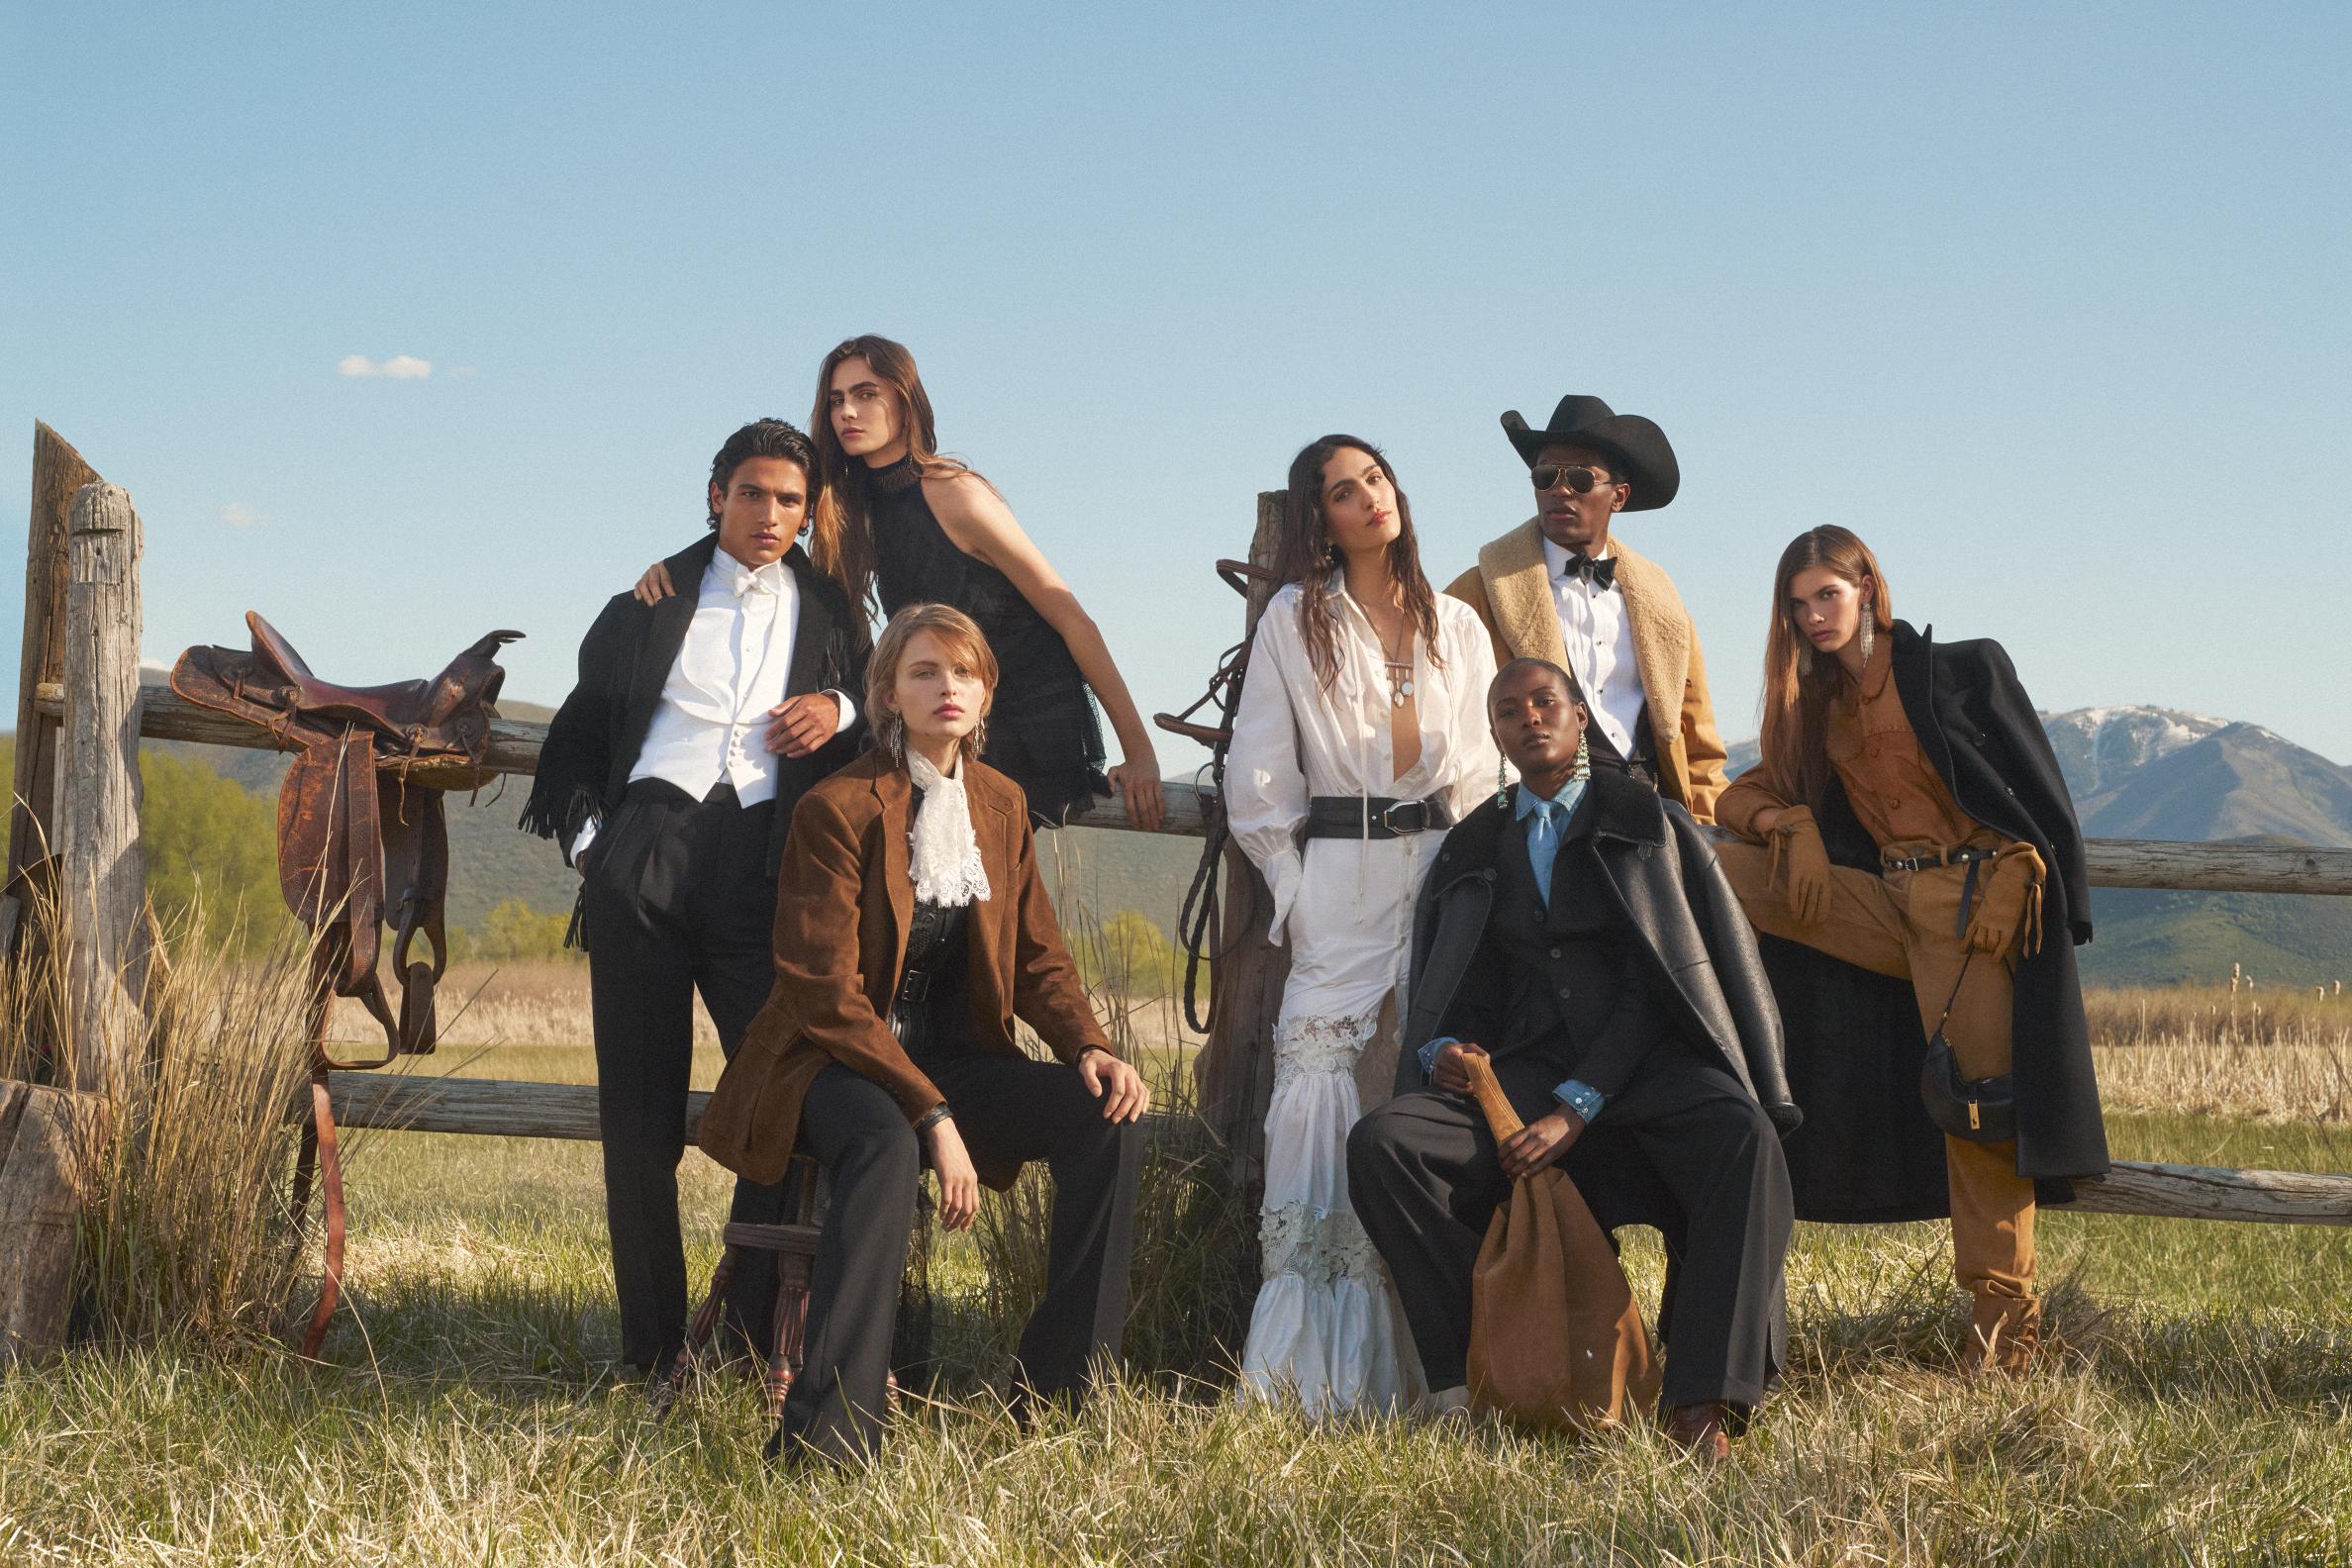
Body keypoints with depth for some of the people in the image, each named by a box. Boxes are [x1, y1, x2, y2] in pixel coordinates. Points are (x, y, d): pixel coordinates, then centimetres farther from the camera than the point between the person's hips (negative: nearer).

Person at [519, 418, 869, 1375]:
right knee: (639, 1105, -1)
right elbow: (580, 730, 20)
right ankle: (651, 1347, 4)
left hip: (762, 857, 0)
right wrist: (587, 836, 7)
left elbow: (878, 739, 25)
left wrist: (840, 710, 3)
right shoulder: (654, 600, 18)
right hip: (644, 851, 0)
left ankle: (759, 1327, -4)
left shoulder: (829, 614, 20)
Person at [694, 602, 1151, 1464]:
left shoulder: (1000, 804, 10)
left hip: (953, 1059, 6)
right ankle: (822, 1440, -45)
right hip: (837, 1063, -6)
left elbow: (1039, 957, 12)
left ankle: (1058, 1392, -12)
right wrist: (932, 1116, -26)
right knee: (887, 1145, -39)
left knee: (1108, 1119, -19)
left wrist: (1087, 1048, -11)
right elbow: (828, 996, -17)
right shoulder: (838, 808, -11)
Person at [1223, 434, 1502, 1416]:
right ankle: (1318, 1368, -8)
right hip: (1338, 880, -2)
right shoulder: (1294, 621, 7)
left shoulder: (1457, 628, 15)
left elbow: (1487, 773, 15)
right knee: (1319, 1082, -11)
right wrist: (1294, 886, 0)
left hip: (1443, 872, 2)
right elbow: (1258, 778, 5)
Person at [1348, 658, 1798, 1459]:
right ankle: (1472, 1373, -19)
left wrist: (1578, 1106, -16)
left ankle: (1703, 1398, -33)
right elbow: (1446, 993, 19)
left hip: (1646, 1063, -3)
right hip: (1524, 1071, 3)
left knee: (1742, 1142, -36)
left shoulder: (1649, 822, 8)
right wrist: (1441, 1051, -8)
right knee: (1381, 1143, -24)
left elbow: (1656, 979, -3)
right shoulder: (1473, 847, 19)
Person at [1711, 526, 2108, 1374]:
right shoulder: (1818, 708, 16)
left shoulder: (1964, 669, 0)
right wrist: (1782, 820, -8)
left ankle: (2003, 1314, -1)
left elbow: (2037, 789, -2)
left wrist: (2010, 889, -11)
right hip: (1888, 906, 5)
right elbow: (1741, 796, 15)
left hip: (1971, 905, -5)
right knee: (1716, 872, -11)